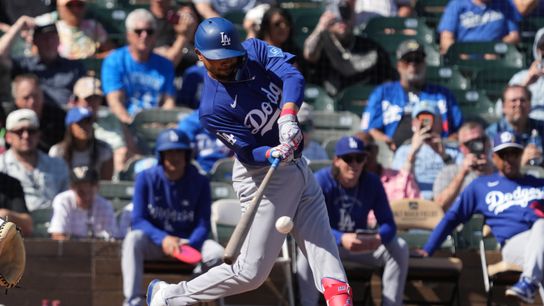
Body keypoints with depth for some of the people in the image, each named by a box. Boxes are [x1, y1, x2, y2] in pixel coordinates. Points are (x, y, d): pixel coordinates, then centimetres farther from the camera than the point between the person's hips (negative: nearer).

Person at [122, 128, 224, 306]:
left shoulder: (200, 182, -5)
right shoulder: (146, 178, -7)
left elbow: (203, 225, -8)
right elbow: (138, 221, -13)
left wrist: (189, 245, -30)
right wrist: (163, 239, -31)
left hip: (189, 241, 1)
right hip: (154, 242, -1)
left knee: (216, 253, -28)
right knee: (133, 239, -33)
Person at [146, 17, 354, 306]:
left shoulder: (255, 50, -4)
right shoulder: (212, 108, -20)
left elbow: (292, 76, -19)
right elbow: (249, 153, -20)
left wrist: (287, 117, -35)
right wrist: (273, 154, -41)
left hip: (298, 167, 7)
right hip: (263, 176, -6)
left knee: (324, 247, 2)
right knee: (252, 271, -3)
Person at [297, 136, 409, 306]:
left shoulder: (372, 183, -9)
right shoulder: (321, 182, -20)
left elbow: (388, 223, -11)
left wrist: (379, 238, -38)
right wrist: (341, 239, -49)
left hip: (362, 243, 4)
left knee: (399, 248, -18)